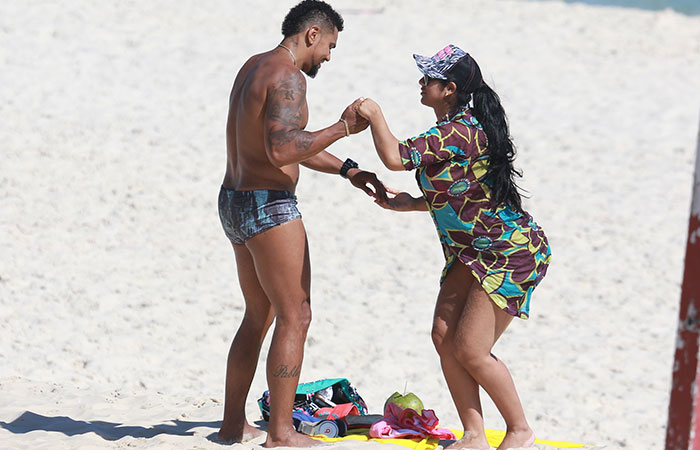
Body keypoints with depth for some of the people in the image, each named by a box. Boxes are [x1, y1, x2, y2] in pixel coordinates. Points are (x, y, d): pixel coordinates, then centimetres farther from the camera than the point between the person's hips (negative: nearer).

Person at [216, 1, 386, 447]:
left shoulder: (254, 67, 16)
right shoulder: (287, 76, -16)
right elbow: (282, 150, -29)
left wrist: (347, 170, 19)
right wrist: (342, 128, -21)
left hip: (235, 202, 10)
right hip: (269, 206, -10)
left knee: (259, 316, 19)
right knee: (295, 316, -4)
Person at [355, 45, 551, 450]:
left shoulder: (458, 132, -24)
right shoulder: (457, 128, 9)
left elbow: (396, 158, -31)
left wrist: (375, 116, -15)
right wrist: (411, 204, 10)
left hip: (513, 251, -10)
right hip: (474, 250, 10)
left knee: (470, 350, -9)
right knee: (445, 337, 2)